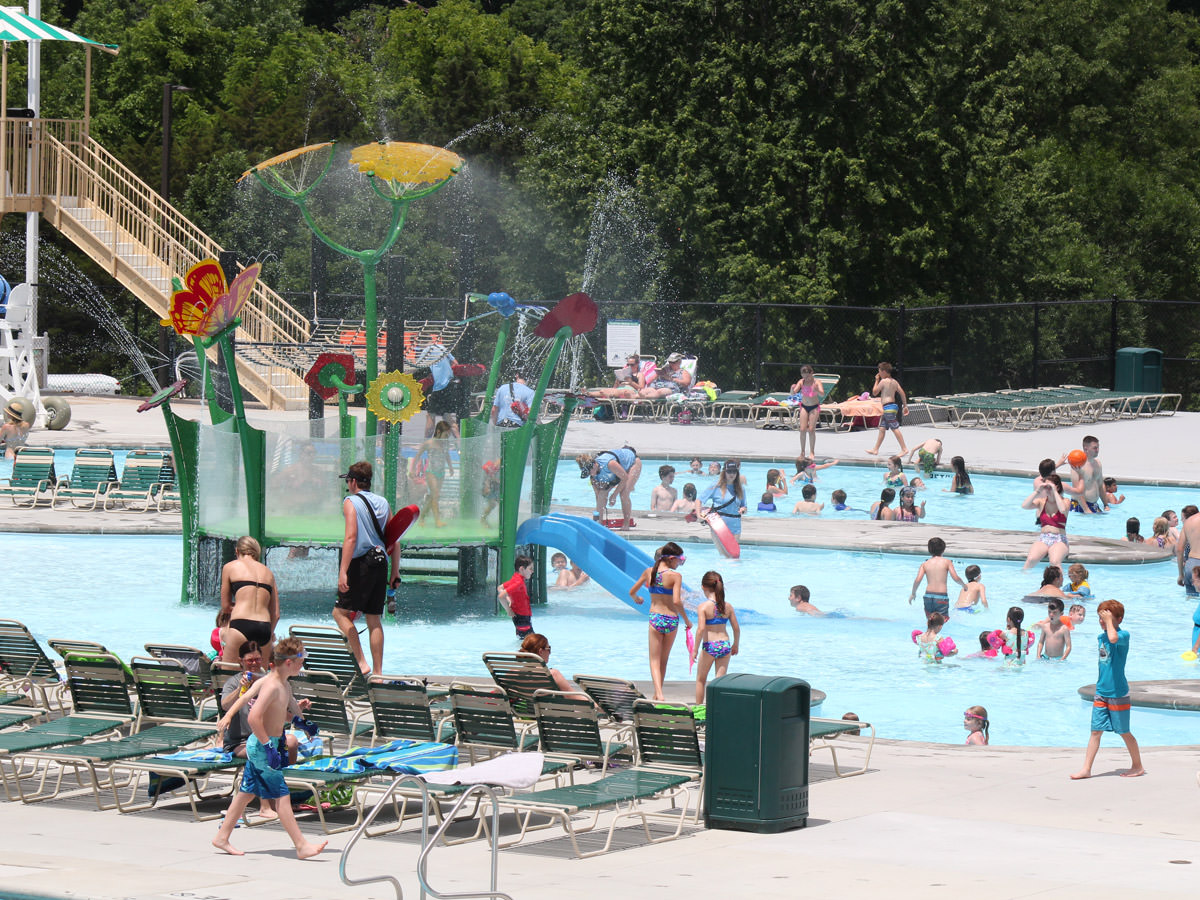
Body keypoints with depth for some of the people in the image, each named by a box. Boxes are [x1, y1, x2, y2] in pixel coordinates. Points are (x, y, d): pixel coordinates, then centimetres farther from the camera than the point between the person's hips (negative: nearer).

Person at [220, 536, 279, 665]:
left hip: (240, 625, -4)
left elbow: (225, 605, 16)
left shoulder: (230, 567, 12)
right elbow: (276, 614, 17)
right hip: (264, 627, 4)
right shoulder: (268, 572, 20)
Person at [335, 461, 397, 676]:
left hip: (361, 562, -6)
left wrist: (343, 572, -19)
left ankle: (362, 663, -9)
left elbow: (351, 537, -16)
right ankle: (377, 672, 8)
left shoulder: (351, 502, -5)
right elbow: (394, 540, 12)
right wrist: (395, 571, 17)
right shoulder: (383, 503, 14)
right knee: (374, 620, 10)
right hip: (381, 562, 6)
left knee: (341, 612, 3)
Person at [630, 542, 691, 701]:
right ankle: (657, 694, 26)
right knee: (664, 660, 17)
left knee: (655, 660, 3)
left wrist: (637, 599, 33)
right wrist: (686, 620, -7)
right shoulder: (675, 576, -12)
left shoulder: (649, 572, 1)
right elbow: (676, 601, -20)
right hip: (671, 620, -1)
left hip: (655, 618, 1)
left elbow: (632, 592, 10)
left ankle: (659, 693, -17)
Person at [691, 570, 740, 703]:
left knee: (700, 679, 15)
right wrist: (735, 645, 22)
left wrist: (695, 649, -11)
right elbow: (736, 628, 6)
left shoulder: (703, 607, -11)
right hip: (725, 645, 3)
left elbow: (701, 629, -18)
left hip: (709, 646, -3)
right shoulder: (728, 606, 2)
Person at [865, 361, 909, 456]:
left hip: (888, 407, -9)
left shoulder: (883, 381, -10)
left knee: (895, 429, -9)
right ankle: (875, 449, 17)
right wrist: (905, 406, 14)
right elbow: (902, 393, 10)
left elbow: (874, 392, -3)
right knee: (882, 428, 13)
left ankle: (904, 449, -11)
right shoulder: (894, 381, 12)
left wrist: (877, 380, 5)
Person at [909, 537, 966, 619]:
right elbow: (955, 578, -3)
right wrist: (963, 585, 18)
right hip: (941, 597, -3)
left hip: (928, 596, 3)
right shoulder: (946, 562, 3)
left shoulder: (925, 564, 8)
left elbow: (917, 580, -2)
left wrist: (913, 593, 14)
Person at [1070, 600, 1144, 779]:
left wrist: (1109, 620, -25)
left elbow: (1113, 638, -39)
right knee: (1096, 731, 3)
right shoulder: (1100, 637, 9)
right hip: (1101, 692, 6)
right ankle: (1086, 769, 3)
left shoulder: (1123, 635, -13)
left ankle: (1137, 766, 21)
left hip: (1118, 693, -6)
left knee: (1124, 731, 5)